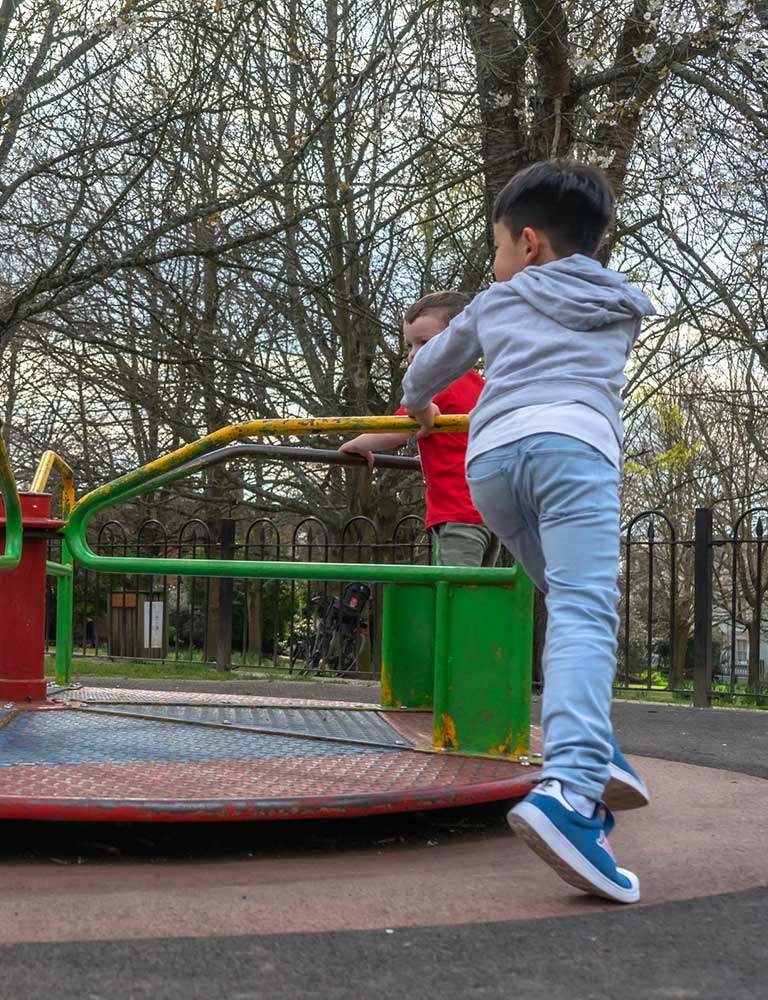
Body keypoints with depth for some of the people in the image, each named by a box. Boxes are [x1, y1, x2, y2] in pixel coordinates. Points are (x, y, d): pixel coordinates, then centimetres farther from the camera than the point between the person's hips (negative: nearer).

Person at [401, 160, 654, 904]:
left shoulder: (495, 302, 28)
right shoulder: (622, 311, 30)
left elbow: (424, 373, 41)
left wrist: (419, 410, 63)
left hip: (490, 460, 3)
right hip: (573, 447, -2)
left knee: (571, 601, 21)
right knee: (584, 615, -19)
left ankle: (587, 753, 4)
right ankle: (568, 788, -41)